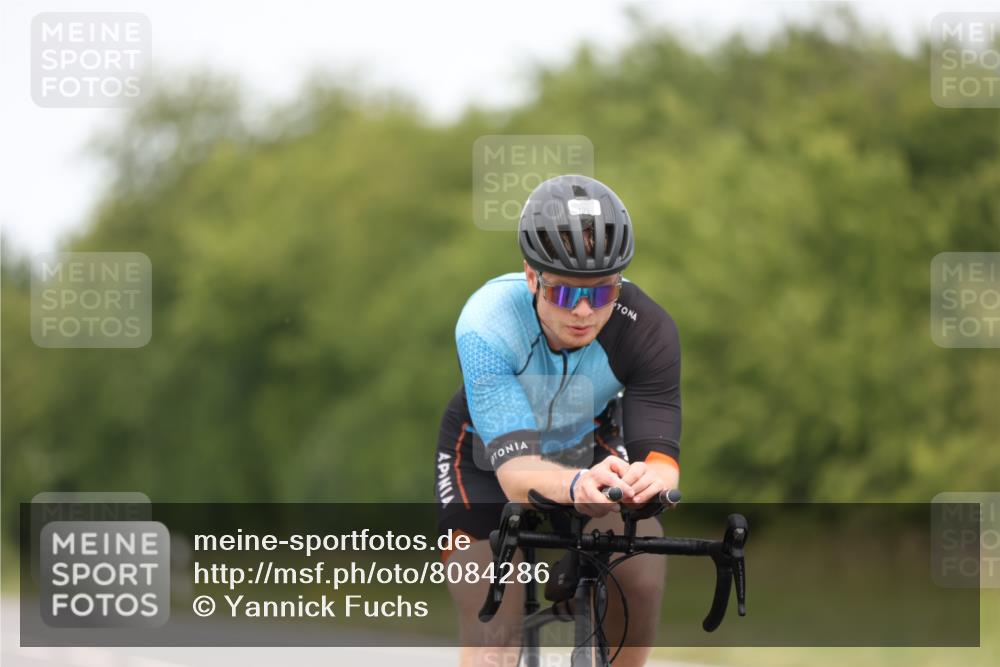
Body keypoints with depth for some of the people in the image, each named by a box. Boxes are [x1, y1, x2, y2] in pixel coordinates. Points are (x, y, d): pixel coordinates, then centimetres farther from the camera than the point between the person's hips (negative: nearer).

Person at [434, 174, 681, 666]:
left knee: (644, 569, -23)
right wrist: (577, 487, -67)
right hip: (486, 458, -2)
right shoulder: (486, 324, -37)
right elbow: (516, 470, -44)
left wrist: (651, 479, -61)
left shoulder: (646, 329, -30)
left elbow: (659, 453, -36)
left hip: (588, 446, 2)